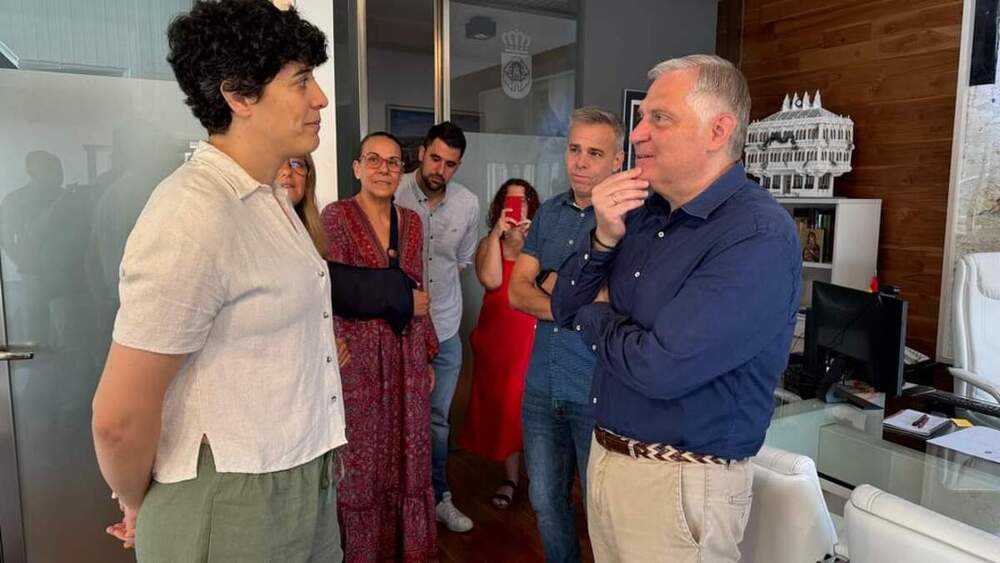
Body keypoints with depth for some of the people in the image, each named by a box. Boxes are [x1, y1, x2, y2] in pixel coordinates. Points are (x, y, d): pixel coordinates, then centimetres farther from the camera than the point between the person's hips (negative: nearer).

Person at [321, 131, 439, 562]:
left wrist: (427, 357, 13)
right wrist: (400, 299, -9)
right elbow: (336, 292, -14)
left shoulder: (411, 221, 9)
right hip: (358, 358, -5)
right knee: (362, 462, 6)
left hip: (406, 356, 5)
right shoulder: (336, 216, -7)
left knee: (408, 458, 13)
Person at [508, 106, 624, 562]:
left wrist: (558, 286, -8)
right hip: (542, 385, 6)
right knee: (546, 502, 20)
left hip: (599, 392, -5)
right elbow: (517, 291, 1)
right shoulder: (549, 213, 8)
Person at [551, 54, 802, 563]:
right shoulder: (644, 213, 3)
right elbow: (565, 310, 6)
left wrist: (595, 317, -8)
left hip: (680, 482, -7)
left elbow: (658, 369, -28)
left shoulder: (759, 237, -22)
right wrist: (604, 237, -13)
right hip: (606, 457, 7)